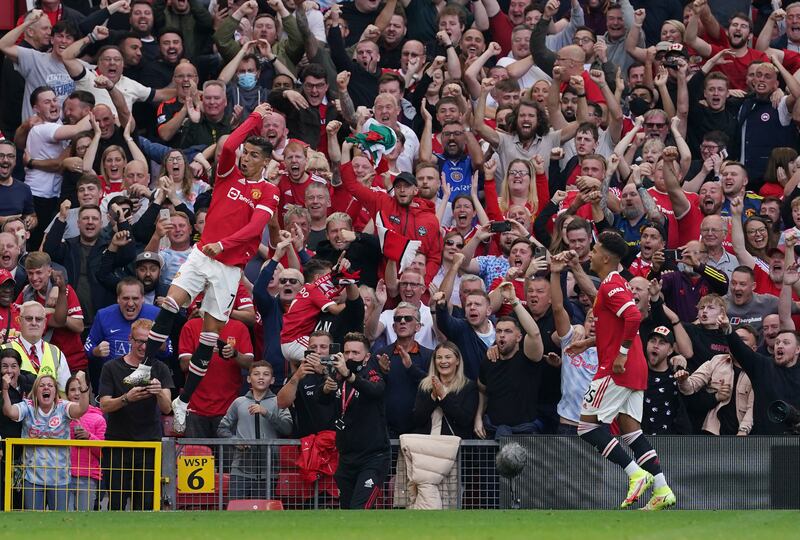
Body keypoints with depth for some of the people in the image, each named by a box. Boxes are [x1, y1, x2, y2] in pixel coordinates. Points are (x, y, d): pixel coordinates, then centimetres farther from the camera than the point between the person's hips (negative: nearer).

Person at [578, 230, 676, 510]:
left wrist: (621, 354, -23)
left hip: (616, 370, -10)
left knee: (588, 425, -6)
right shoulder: (617, 283, 19)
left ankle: (637, 474, -13)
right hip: (634, 370, 10)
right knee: (631, 430, 8)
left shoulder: (611, 286, -12)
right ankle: (662, 489, 0)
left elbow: (633, 317, -27)